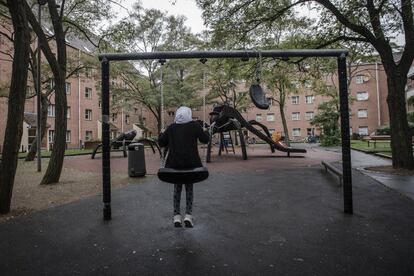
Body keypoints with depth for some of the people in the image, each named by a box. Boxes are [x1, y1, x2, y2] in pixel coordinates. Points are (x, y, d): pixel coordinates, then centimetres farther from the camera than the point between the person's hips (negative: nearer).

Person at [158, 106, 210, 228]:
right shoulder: (194, 125, -5)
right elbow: (205, 139, 0)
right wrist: (205, 132, 20)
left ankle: (176, 216, 13)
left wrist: (161, 134, 26)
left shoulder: (171, 128, 0)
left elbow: (161, 143, 7)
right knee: (189, 188, 13)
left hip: (175, 163, 1)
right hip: (190, 163, -1)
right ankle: (188, 215, 5)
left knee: (177, 188, 15)